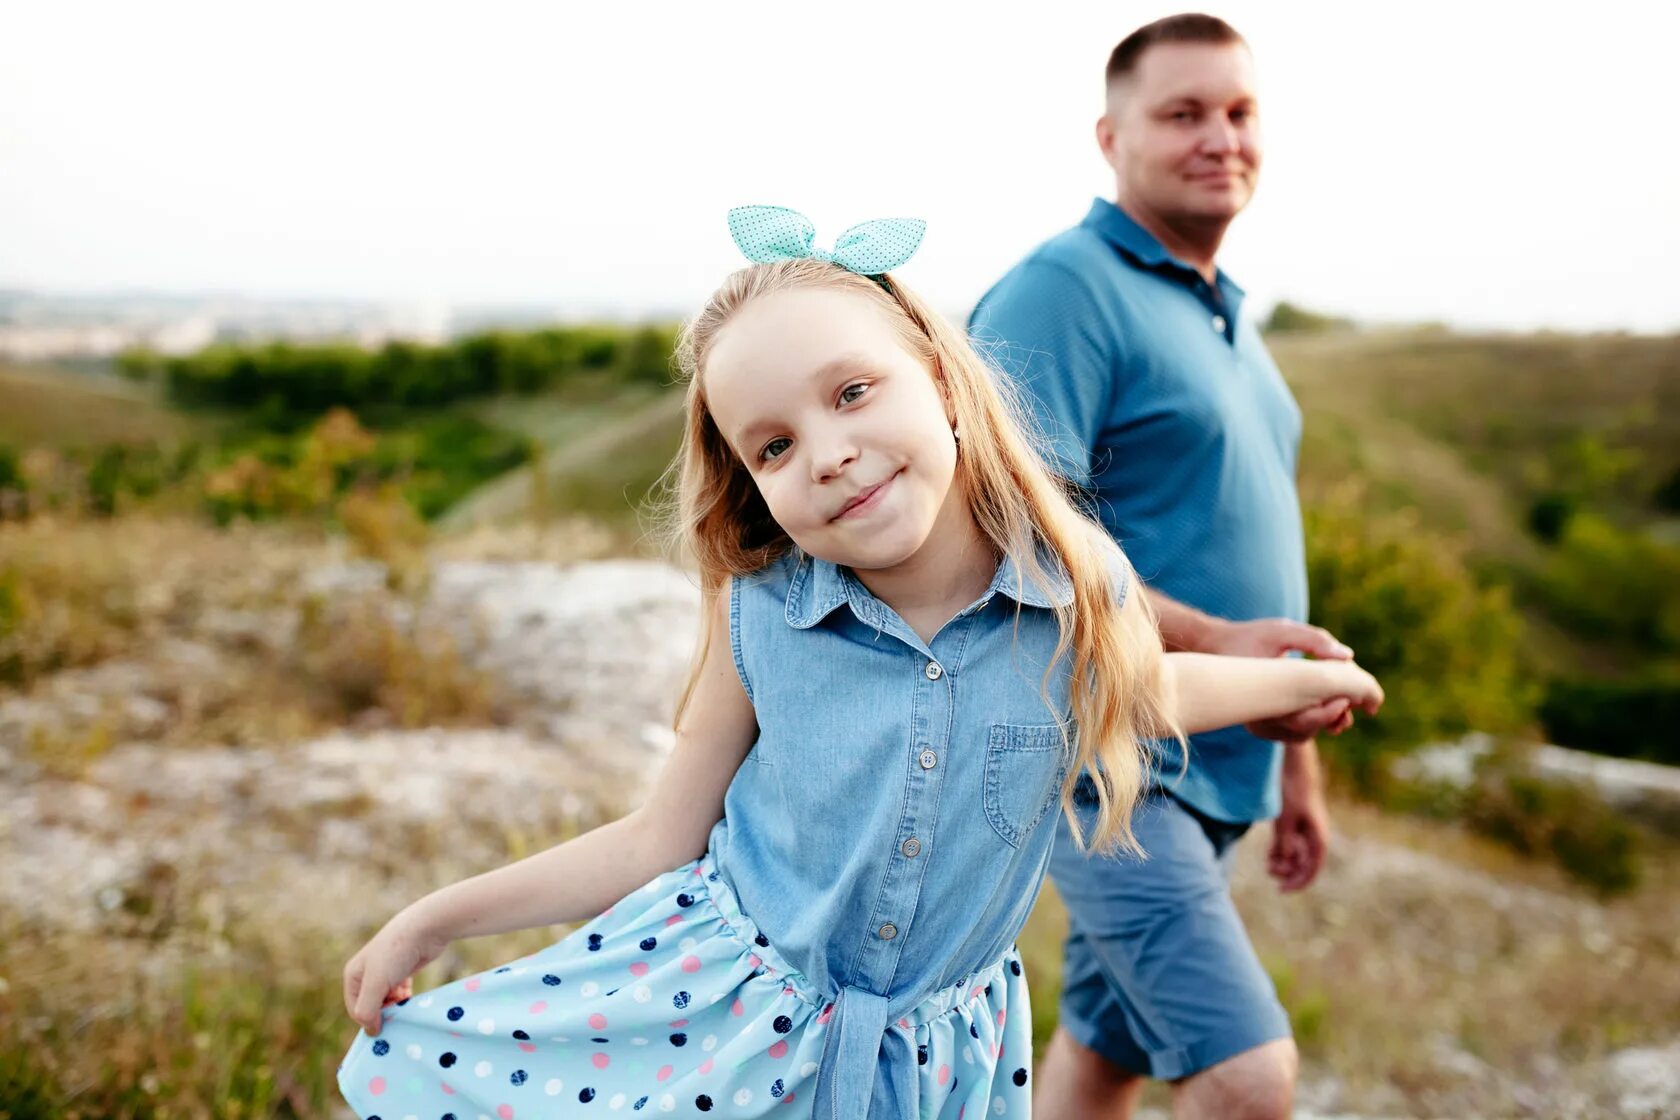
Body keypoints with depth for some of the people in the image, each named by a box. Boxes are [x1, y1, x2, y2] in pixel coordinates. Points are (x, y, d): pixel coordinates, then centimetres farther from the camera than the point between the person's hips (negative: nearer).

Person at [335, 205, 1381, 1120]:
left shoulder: (1082, 589, -16)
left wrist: (1300, 677, 24)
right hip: (718, 998, 0)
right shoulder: (757, 616, -17)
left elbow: (1138, 688, 9)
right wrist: (438, 917, -7)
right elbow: (659, 839, -6)